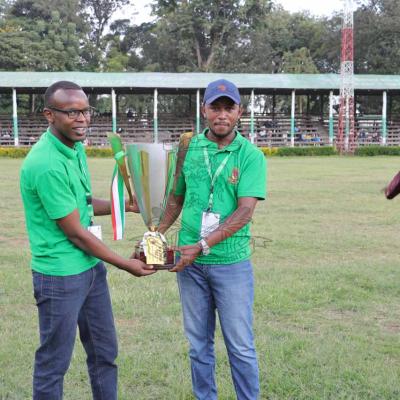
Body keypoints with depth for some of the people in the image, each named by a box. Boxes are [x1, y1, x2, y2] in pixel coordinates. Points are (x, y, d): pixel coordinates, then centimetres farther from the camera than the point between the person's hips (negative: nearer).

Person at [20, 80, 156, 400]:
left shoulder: (76, 148, 4)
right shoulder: (46, 164, -24)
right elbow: (75, 232, -19)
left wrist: (126, 205, 4)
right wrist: (125, 265, -9)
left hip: (92, 267, 9)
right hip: (61, 276, -9)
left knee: (105, 352, 18)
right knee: (55, 361, 7)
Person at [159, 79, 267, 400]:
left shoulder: (250, 155, -8)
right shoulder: (188, 150, 3)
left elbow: (244, 212, -16)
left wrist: (202, 246, -21)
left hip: (232, 262, -3)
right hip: (190, 261, 3)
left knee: (241, 346, 6)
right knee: (199, 343, 15)